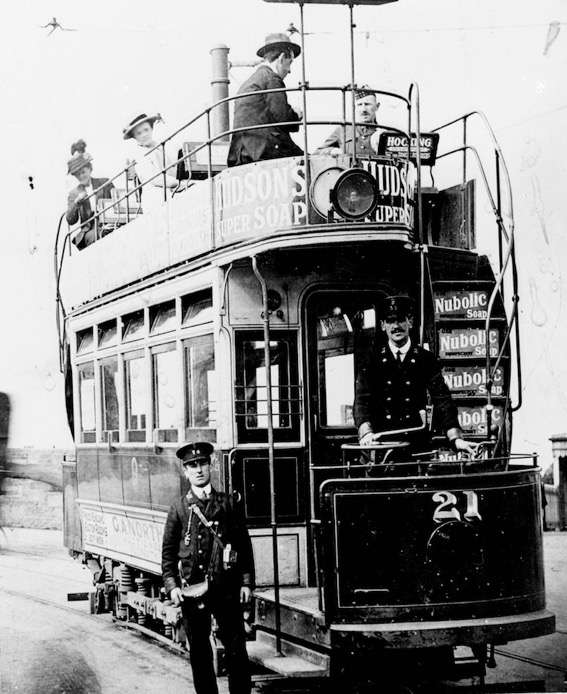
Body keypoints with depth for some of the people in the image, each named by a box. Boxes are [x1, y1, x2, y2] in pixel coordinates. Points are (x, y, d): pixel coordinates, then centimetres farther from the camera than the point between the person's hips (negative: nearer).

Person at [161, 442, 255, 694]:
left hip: (227, 588, 0)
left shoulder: (229, 503, 7)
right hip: (191, 589, 0)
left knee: (236, 649, -1)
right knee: (199, 652, 6)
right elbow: (168, 551, 7)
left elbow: (244, 544, 7)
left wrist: (247, 581, 0)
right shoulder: (179, 509, 5)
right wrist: (171, 585, -4)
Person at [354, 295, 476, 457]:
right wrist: (366, 432, -20)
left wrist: (455, 438, -13)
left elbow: (442, 400, 0)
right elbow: (362, 401, 0)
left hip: (417, 443, 0)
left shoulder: (426, 360, 8)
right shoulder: (371, 363, 9)